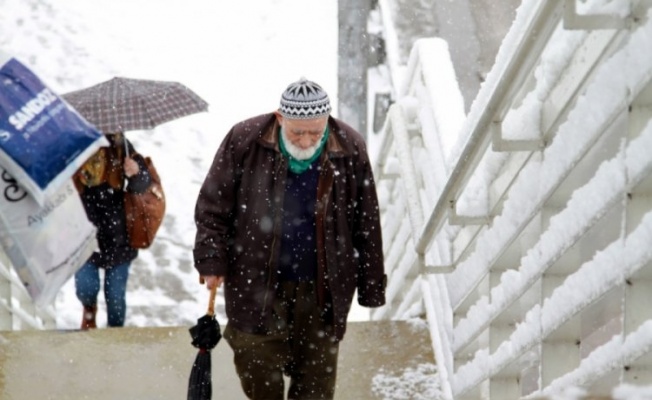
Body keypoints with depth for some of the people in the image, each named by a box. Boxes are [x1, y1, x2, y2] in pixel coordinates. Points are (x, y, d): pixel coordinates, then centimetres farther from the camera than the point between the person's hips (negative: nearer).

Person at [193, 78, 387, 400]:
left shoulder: (350, 151, -7)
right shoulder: (244, 142, -10)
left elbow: (367, 226, 1)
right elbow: (212, 207, -1)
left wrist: (370, 287, 3)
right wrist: (212, 263, -9)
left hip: (322, 290, 1)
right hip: (255, 285, 0)